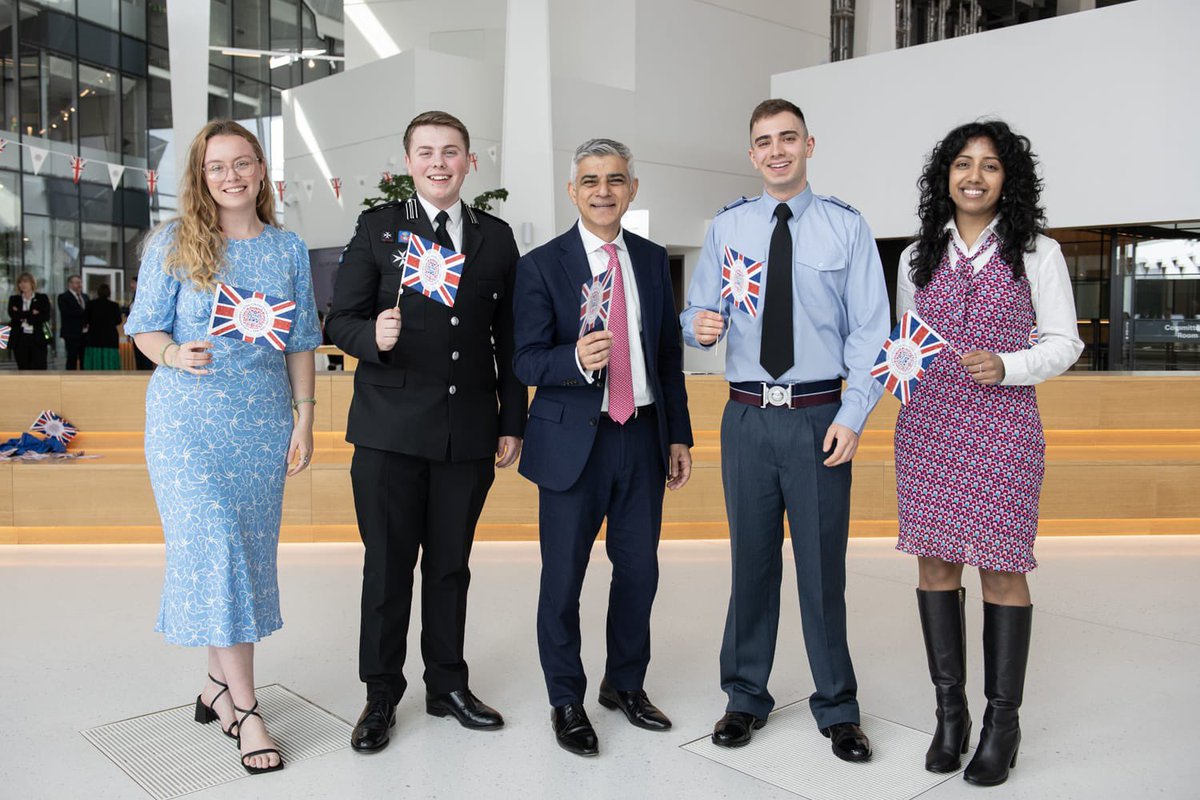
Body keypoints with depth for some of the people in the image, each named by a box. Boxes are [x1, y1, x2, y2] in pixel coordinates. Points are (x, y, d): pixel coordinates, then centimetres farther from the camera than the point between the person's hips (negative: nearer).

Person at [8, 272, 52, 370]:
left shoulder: (42, 298, 5)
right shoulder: (14, 299, 11)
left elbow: (45, 316, -9)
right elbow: (13, 315, -6)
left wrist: (23, 317, -9)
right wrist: (32, 313, -11)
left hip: (38, 340, -2)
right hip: (20, 340, 2)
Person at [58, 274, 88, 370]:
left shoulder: (85, 297, 18)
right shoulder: (63, 297, -2)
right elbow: (66, 313, -17)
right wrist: (83, 313, -19)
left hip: (85, 333, 6)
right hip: (72, 334, -6)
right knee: (72, 359, -3)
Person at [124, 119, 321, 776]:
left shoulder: (289, 250, 9)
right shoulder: (174, 243, 1)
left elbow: (300, 343, 10)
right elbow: (145, 329, 3)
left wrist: (304, 419, 4)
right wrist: (176, 355, -19)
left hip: (263, 420, 3)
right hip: (188, 417, -3)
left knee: (247, 552, 6)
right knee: (214, 547, -10)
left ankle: (220, 684, 23)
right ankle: (244, 709, -3)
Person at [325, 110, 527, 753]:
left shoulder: (496, 236, 10)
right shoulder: (377, 228, 4)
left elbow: (507, 337, 11)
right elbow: (340, 320, 1)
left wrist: (512, 422, 8)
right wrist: (374, 336, -21)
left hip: (470, 431, 2)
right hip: (390, 430, -2)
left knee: (450, 566, 13)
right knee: (387, 567, 6)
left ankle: (448, 685, 29)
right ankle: (381, 697, 22)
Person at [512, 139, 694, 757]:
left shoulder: (653, 260, 9)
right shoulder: (541, 265, -4)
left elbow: (670, 353, 13)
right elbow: (527, 362, -9)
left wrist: (679, 435, 11)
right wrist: (577, 359, -29)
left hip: (643, 436, 4)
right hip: (574, 440, -4)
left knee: (639, 570, 12)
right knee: (563, 577, 5)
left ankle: (625, 683, 34)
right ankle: (566, 701, 25)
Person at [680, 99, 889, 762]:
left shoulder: (847, 227, 3)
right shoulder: (726, 228, 9)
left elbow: (869, 330, -1)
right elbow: (697, 313, 9)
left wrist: (852, 416, -10)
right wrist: (701, 327, -16)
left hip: (819, 417, -1)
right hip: (747, 416, 2)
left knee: (822, 564, 5)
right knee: (751, 561, 11)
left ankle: (837, 708, 24)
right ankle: (745, 698, 28)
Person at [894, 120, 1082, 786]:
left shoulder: (1037, 253, 3)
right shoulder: (917, 257, 11)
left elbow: (1063, 343, 2)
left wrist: (1005, 366, -15)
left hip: (1003, 426, -3)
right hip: (927, 425, 3)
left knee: (1001, 568, -1)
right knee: (934, 560, 4)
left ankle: (1002, 721, 13)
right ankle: (950, 711, 18)